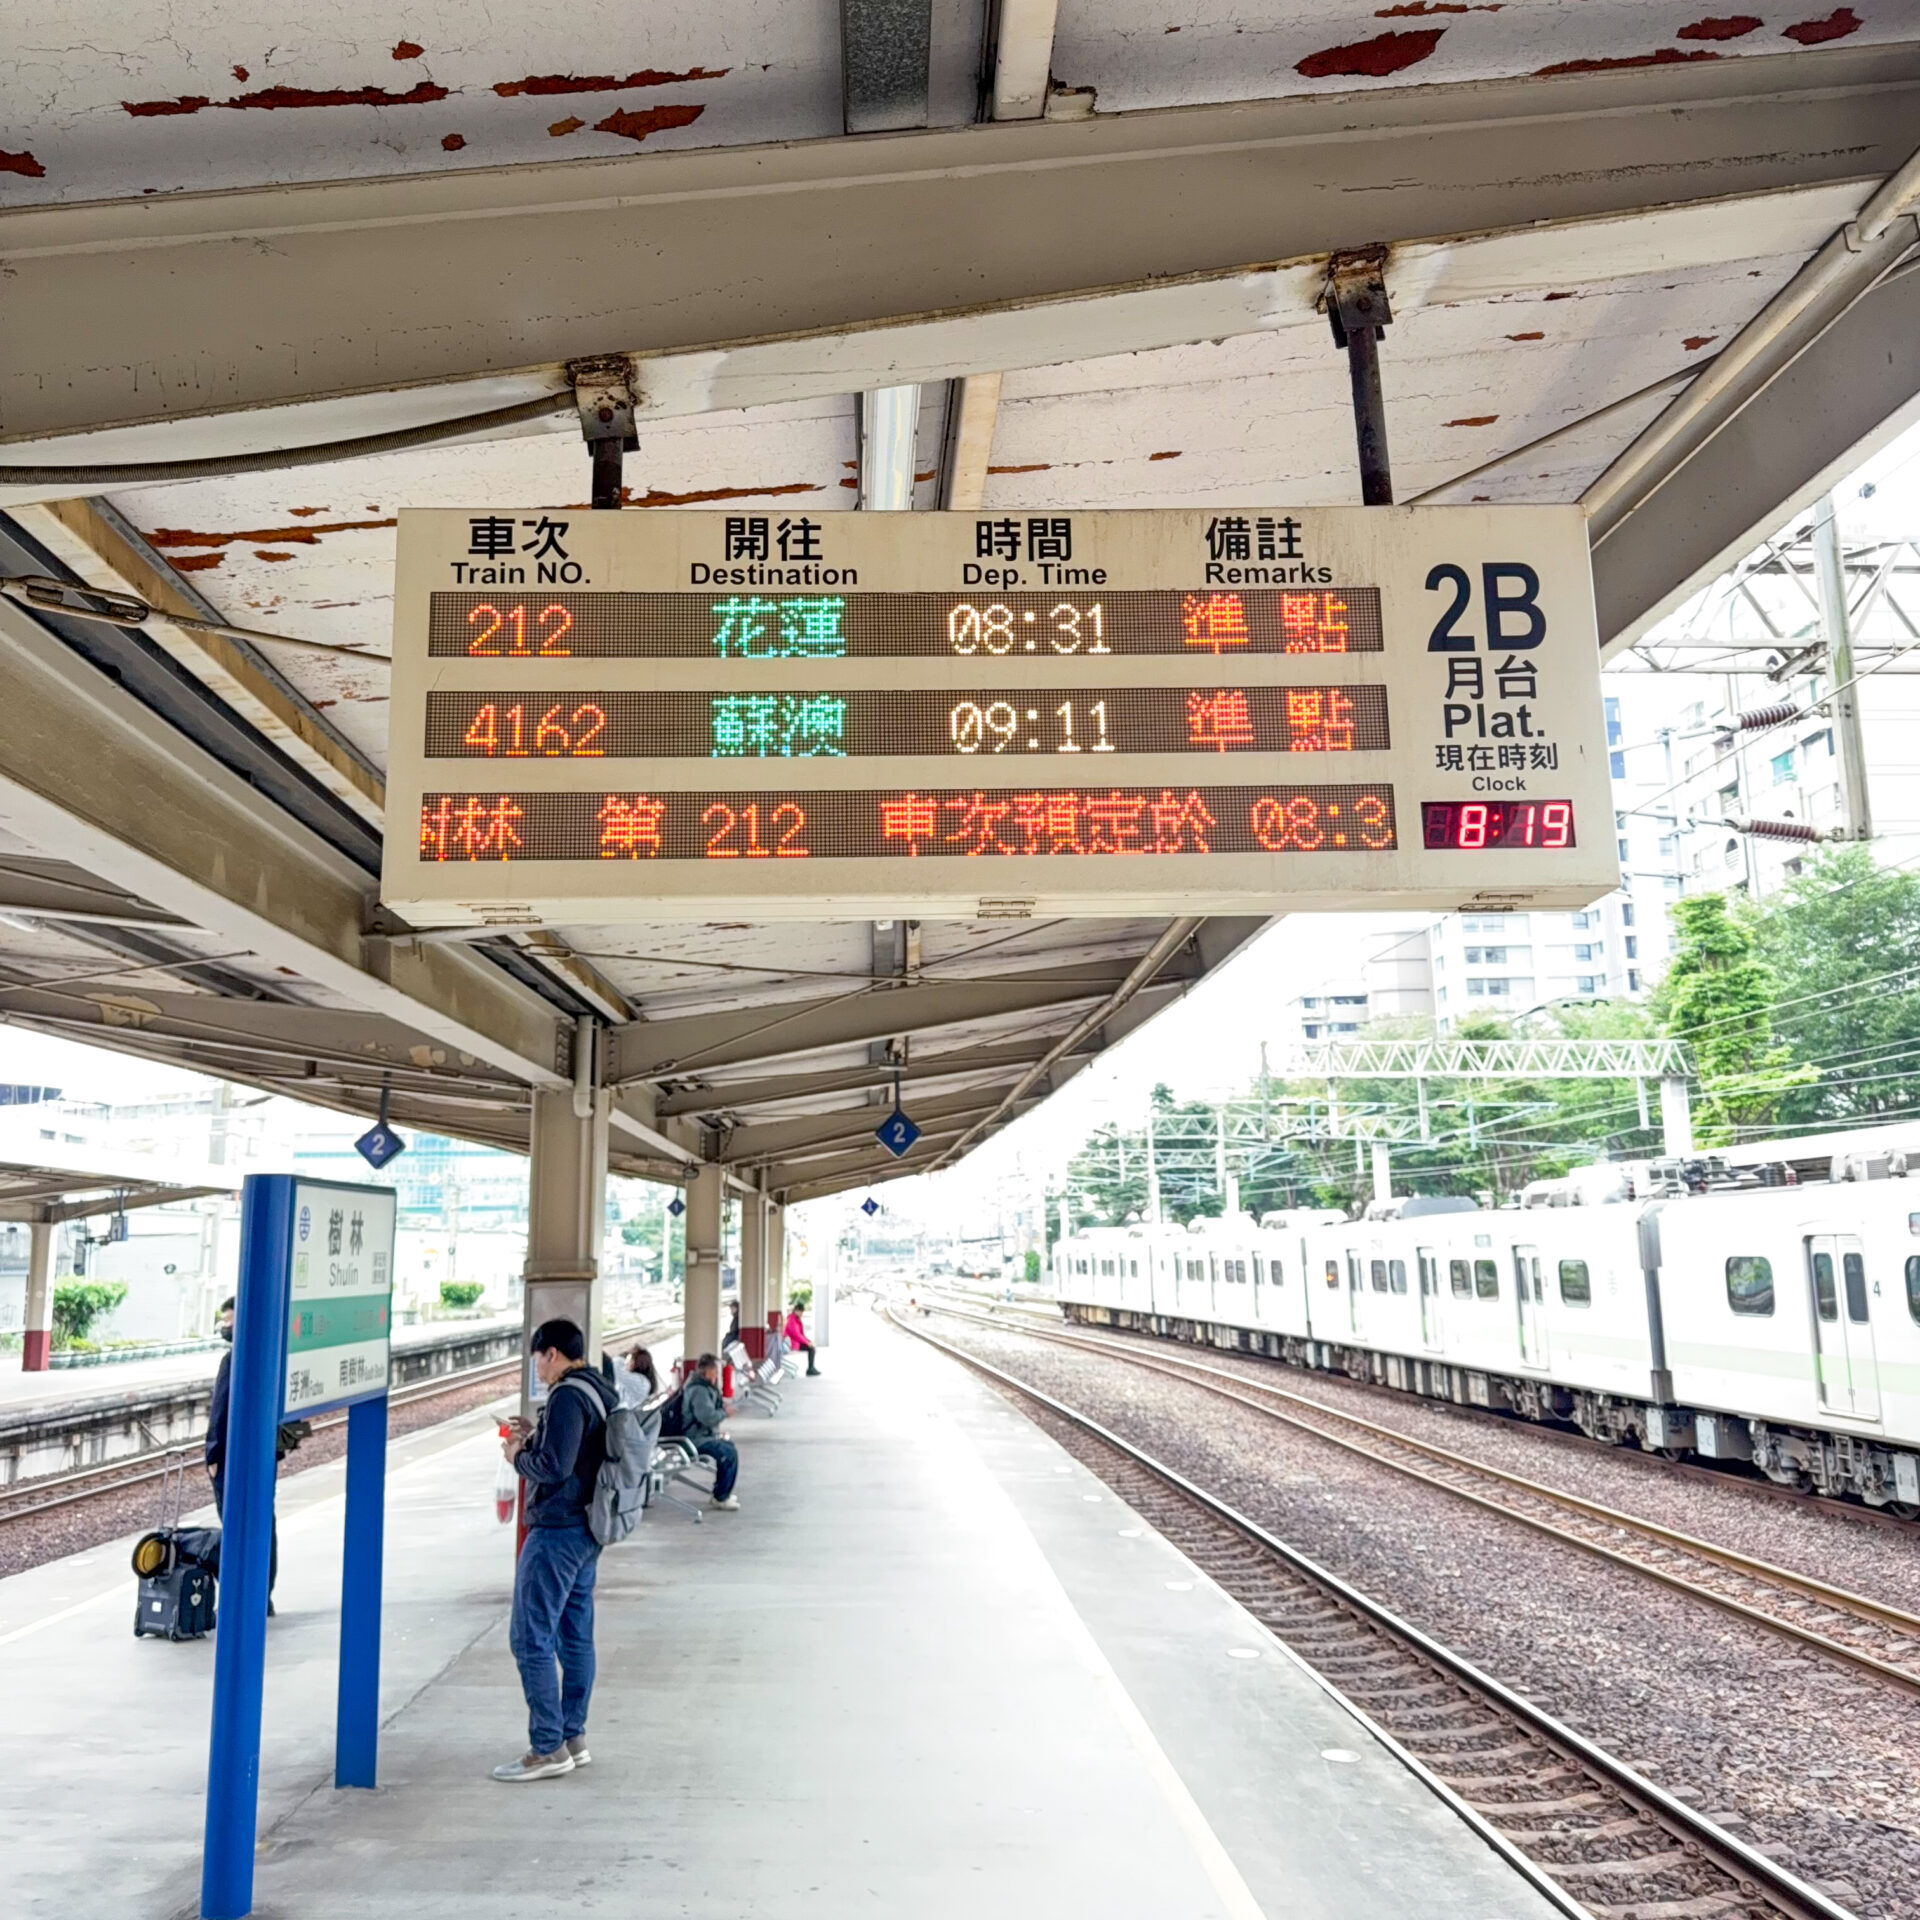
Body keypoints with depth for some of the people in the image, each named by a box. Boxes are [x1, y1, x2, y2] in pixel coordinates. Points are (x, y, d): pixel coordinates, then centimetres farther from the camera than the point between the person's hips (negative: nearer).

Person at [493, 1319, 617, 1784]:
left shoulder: (568, 1396, -18)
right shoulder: (601, 1393, 13)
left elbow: (554, 1466, -24)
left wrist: (518, 1455, -7)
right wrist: (533, 1438, 13)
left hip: (557, 1532, -10)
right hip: (587, 1531, 10)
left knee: (531, 1640, -4)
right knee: (575, 1637, 14)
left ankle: (548, 1748, -1)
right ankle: (573, 1737, 21)